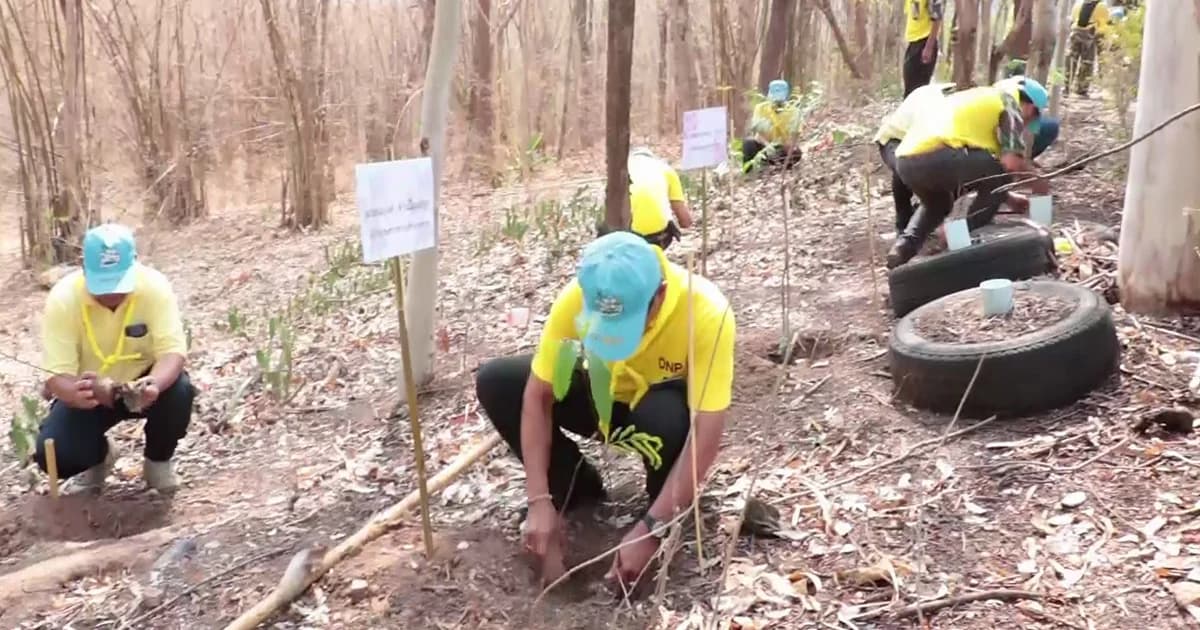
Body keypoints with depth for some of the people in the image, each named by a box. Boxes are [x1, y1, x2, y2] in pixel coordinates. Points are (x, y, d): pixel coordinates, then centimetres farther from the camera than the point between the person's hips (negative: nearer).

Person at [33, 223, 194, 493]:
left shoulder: (155, 287, -26)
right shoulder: (62, 298, -25)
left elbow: (173, 351, -31)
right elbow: (56, 375, -26)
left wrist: (155, 383, -54)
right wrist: (77, 394, -50)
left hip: (143, 382, 0)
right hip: (87, 391, 0)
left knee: (178, 392, -32)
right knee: (52, 453, -22)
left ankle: (159, 460, 0)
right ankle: (99, 457, 16)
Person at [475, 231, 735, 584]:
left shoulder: (706, 313, -36)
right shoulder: (577, 298, -29)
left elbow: (706, 435, -36)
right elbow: (537, 396, -22)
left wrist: (651, 529, -39)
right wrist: (540, 500, -27)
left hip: (667, 404, -3)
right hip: (603, 395, 3)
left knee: (665, 417, -40)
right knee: (495, 383, -18)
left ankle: (671, 517, -6)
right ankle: (576, 487, 3)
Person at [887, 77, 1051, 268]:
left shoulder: (982, 97, 36)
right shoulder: (1009, 102, 12)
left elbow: (976, 169, 41)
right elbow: (1012, 161, -4)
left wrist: (1008, 197, 47)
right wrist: (1036, 182, 16)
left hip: (906, 159, 9)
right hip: (935, 156, -9)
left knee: (937, 204, 36)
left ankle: (905, 245, 11)